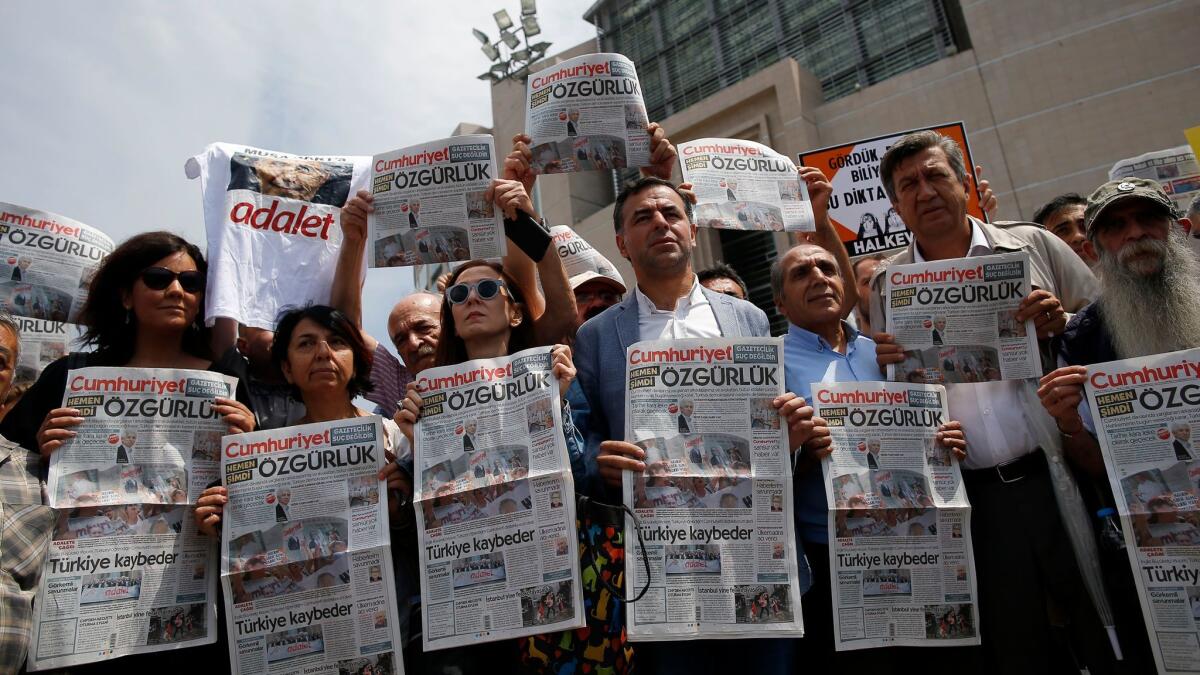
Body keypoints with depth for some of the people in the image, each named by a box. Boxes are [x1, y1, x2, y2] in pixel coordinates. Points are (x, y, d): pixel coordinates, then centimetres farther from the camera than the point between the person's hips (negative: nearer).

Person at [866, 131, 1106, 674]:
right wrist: (886, 364, -12)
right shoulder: (886, 285, 6)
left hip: (1069, 472, 0)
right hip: (979, 496, 0)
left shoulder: (1032, 245, 6)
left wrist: (1064, 324, -12)